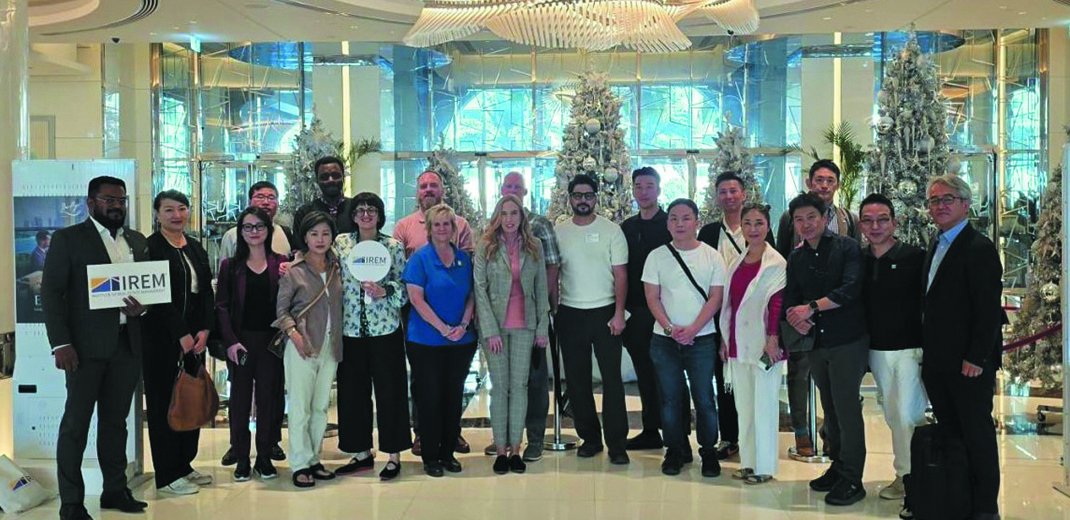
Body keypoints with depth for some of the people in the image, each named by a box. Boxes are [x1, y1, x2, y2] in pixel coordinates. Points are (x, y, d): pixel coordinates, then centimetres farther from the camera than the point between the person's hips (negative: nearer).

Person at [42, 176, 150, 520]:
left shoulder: (138, 242, 14)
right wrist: (60, 343, -13)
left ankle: (115, 490, 22)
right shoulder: (68, 238, 0)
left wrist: (142, 308, -5)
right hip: (87, 346, -4)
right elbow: (52, 292, -5)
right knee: (76, 423, 0)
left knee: (116, 420, 13)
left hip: (128, 344, 5)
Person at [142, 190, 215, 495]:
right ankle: (168, 476, 7)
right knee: (164, 403, 0)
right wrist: (181, 334, -15)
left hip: (194, 338, 6)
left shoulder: (195, 247, 14)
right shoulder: (150, 247, -7)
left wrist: (205, 330, -2)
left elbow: (207, 290, 11)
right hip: (162, 338, -6)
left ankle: (184, 465, 20)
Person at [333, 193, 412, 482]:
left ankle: (394, 455, 10)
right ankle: (362, 452, 22)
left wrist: (384, 291, -16)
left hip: (385, 328, -3)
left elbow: (405, 288, 0)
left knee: (390, 390, 1)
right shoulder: (341, 243, 7)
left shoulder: (393, 246, 1)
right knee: (352, 390, 9)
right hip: (350, 328, 3)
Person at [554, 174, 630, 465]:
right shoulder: (559, 232, 6)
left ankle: (616, 443, 5)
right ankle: (590, 438, 20)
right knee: (577, 380, 8)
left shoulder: (611, 230, 0)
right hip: (570, 314, 3)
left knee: (612, 378, -2)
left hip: (605, 312, -3)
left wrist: (619, 314, -10)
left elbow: (620, 274, -2)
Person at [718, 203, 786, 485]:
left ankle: (764, 467, 8)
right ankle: (748, 462, 21)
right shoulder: (736, 262, 12)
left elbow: (777, 303, -13)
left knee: (764, 406, -1)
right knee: (743, 406, 11)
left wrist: (773, 339, -18)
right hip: (738, 345, 7)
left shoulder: (777, 263, -8)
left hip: (764, 344, -7)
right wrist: (725, 340, 14)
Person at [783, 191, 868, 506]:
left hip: (848, 340, -6)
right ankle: (838, 467, 25)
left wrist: (812, 307, -18)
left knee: (846, 405, -5)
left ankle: (852, 479, 3)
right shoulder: (796, 258, 12)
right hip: (816, 342, 6)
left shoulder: (847, 247, -5)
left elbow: (851, 289, -17)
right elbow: (790, 298, 10)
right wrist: (795, 317, -12)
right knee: (830, 407, 13)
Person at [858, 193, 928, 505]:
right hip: (877, 351, 5)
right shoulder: (859, 260, 5)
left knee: (909, 415, -6)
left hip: (910, 349, -5)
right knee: (892, 417, 12)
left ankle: (912, 475, 4)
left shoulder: (914, 257, -9)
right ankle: (904, 473, 22)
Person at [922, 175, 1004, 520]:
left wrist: (976, 358, -20)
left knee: (977, 433, 2)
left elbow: (989, 308, -17)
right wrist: (928, 350, 11)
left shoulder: (980, 248, -12)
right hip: (938, 361, 8)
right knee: (950, 432, 11)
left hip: (969, 363, -8)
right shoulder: (936, 247, 14)